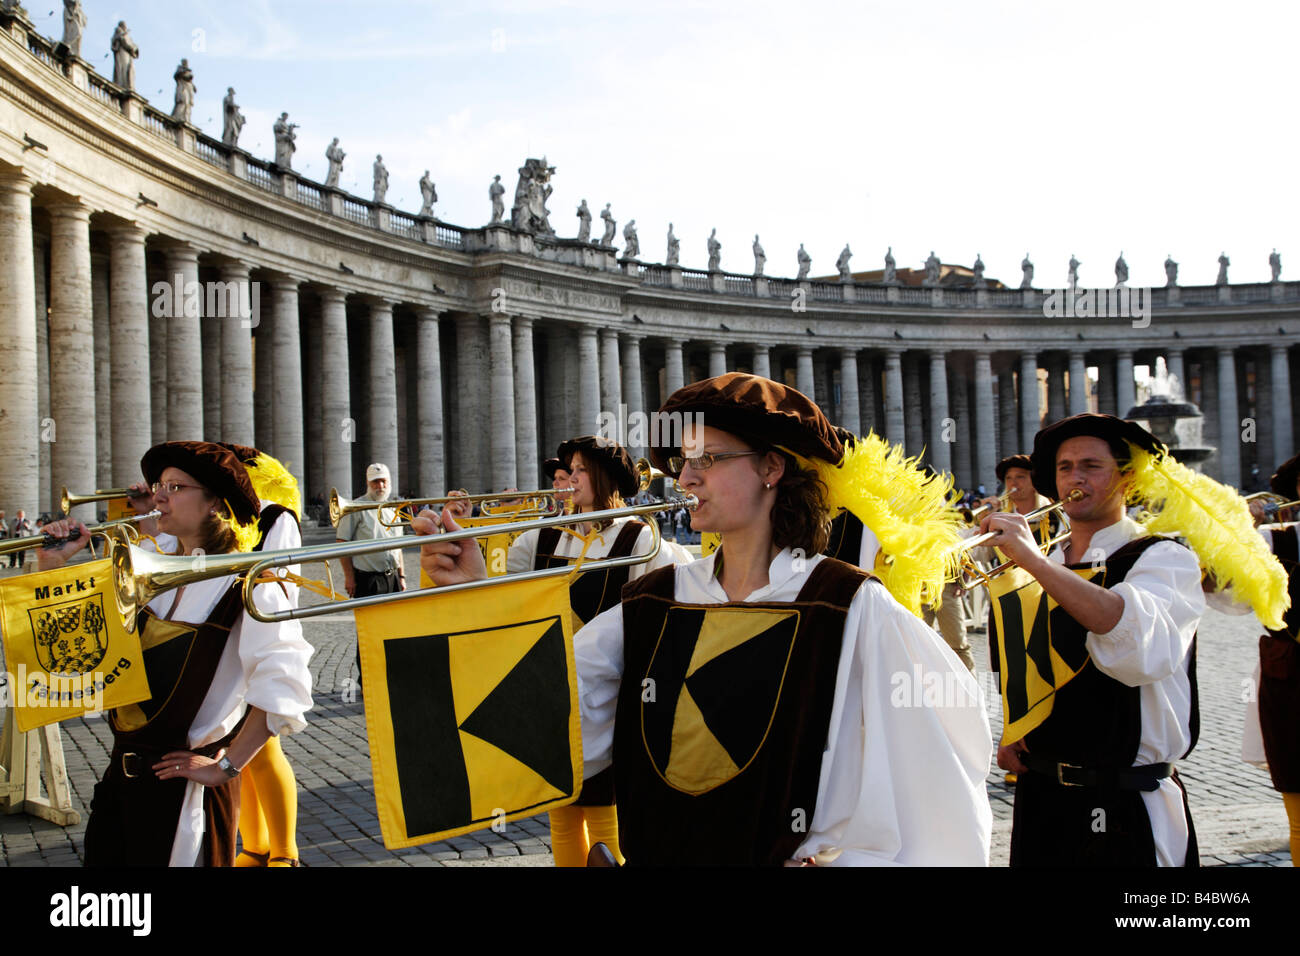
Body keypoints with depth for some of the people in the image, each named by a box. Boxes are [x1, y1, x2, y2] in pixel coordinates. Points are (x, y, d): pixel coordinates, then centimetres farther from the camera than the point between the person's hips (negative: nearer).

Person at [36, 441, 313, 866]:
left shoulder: (248, 584, -14)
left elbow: (283, 687, -25)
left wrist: (225, 766, -20)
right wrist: (52, 565, 2)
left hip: (182, 780, -7)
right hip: (122, 770, 7)